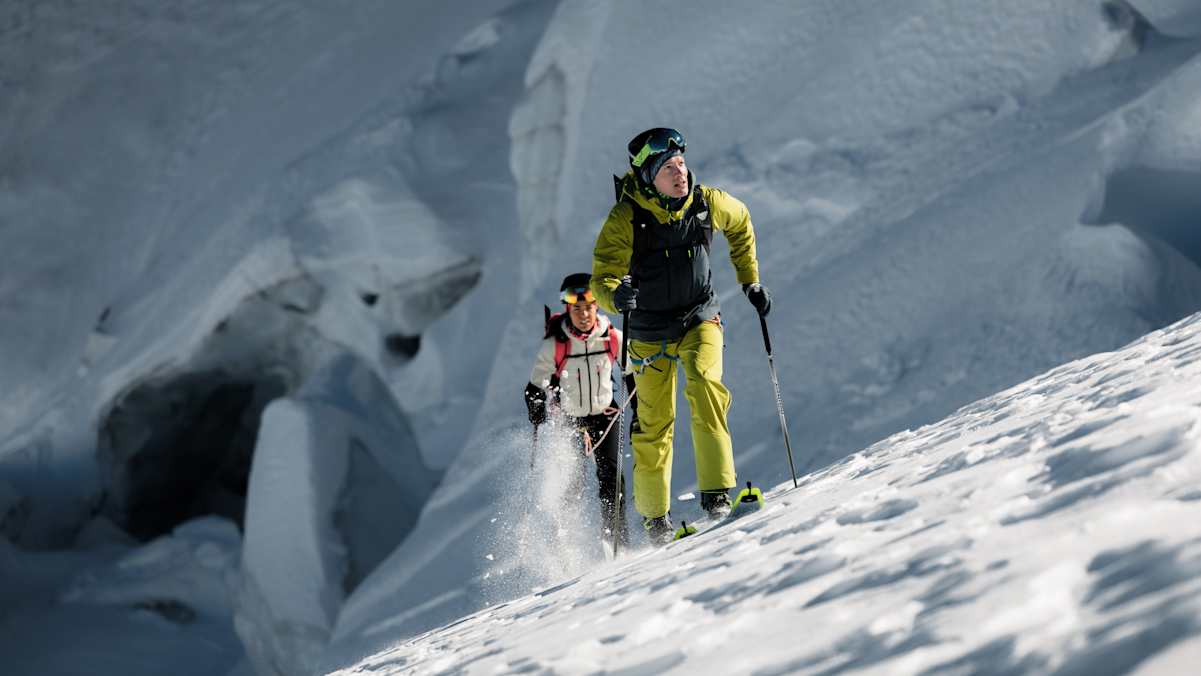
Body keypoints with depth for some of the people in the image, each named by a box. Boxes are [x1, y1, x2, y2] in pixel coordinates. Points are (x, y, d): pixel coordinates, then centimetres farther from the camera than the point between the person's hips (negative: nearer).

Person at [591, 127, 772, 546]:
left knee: (705, 385, -27)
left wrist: (750, 281, 12)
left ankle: (717, 493, -27)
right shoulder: (625, 219, -20)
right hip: (650, 332, -1)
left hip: (700, 320, 1)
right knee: (654, 427, 2)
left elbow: (740, 223, 13)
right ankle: (655, 518, 20)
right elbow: (601, 279, -22)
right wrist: (616, 296, -46)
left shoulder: (707, 203, -11)